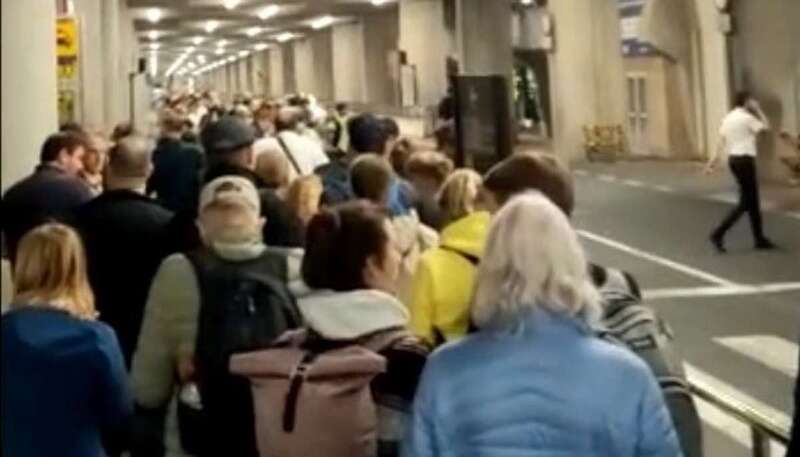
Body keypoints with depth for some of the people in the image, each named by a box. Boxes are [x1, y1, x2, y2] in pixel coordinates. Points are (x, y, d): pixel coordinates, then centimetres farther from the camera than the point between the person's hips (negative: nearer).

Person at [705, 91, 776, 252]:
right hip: (745, 160, -9)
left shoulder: (728, 118, 10)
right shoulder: (747, 118, -13)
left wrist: (713, 161, 10)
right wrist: (758, 109, 3)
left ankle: (759, 239, 17)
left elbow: (721, 142, 10)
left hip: (734, 159, 9)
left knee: (753, 201, 14)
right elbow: (766, 127, -3)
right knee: (746, 203, -4)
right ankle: (718, 234, -12)